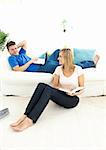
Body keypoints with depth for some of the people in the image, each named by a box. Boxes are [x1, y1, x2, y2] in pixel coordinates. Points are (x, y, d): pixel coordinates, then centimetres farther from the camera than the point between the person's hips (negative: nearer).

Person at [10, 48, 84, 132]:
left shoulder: (78, 69, -7)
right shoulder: (59, 69, 4)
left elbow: (82, 88, -2)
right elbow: (54, 85, 7)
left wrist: (74, 93, -23)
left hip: (73, 99, -4)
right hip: (61, 96, 5)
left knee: (48, 90, -33)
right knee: (41, 85, -26)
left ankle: (30, 120, -40)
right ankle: (26, 115, -32)